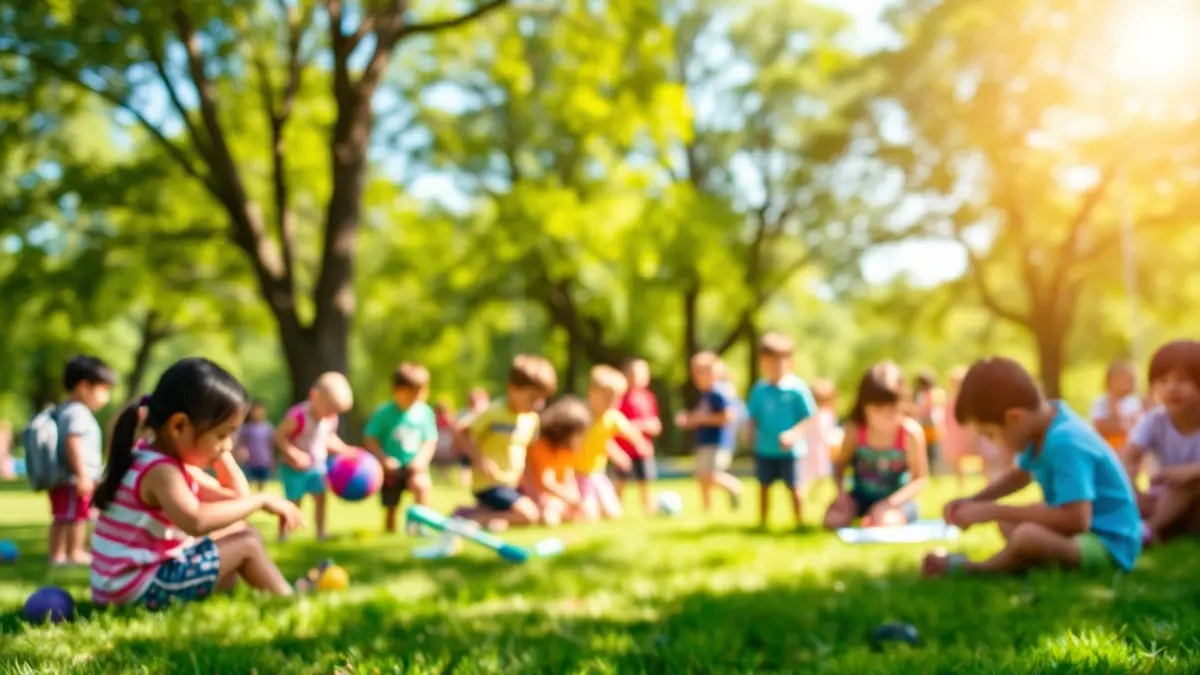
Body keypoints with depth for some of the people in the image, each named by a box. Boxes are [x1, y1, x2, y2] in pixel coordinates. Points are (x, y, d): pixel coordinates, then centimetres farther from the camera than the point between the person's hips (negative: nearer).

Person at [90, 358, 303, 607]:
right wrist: (260, 500, -33)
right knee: (247, 543, -7)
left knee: (237, 531, 17)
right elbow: (196, 521, -42)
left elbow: (215, 493, 19)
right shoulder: (161, 471, -23)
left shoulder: (160, 458, 10)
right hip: (142, 588, -10)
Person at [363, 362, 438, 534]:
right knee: (390, 507, 5)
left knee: (421, 484, -31)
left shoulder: (424, 412, -1)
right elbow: (369, 439, -5)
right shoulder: (384, 413, -7)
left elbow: (430, 441, 3)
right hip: (391, 468, 0)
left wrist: (421, 459, -15)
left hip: (414, 467, 0)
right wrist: (384, 459, -18)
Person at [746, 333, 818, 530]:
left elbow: (808, 418, -11)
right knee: (764, 485, 14)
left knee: (794, 487, 3)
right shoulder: (759, 389, 1)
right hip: (764, 449, 4)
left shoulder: (797, 388, -12)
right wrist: (752, 435, -7)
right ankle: (762, 522, 26)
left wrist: (793, 434, -25)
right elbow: (753, 417, 9)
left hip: (789, 450, -4)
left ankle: (800, 522, 16)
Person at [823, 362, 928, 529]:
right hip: (862, 495, 2)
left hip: (897, 499, -2)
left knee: (886, 523, -35)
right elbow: (840, 464, 1)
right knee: (833, 520, -25)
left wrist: (890, 502, -26)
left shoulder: (911, 432, -19)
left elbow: (921, 479, -13)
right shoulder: (855, 429, -12)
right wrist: (841, 491, -19)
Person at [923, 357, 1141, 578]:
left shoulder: (1065, 443, -28)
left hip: (1109, 545, -11)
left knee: (1027, 535, -34)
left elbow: (1077, 519, -37)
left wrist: (993, 511, -30)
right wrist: (973, 501, 9)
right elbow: (1020, 474, 23)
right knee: (1007, 522, 27)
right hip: (1081, 532, 11)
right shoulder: (1046, 423, 3)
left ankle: (975, 568, -6)